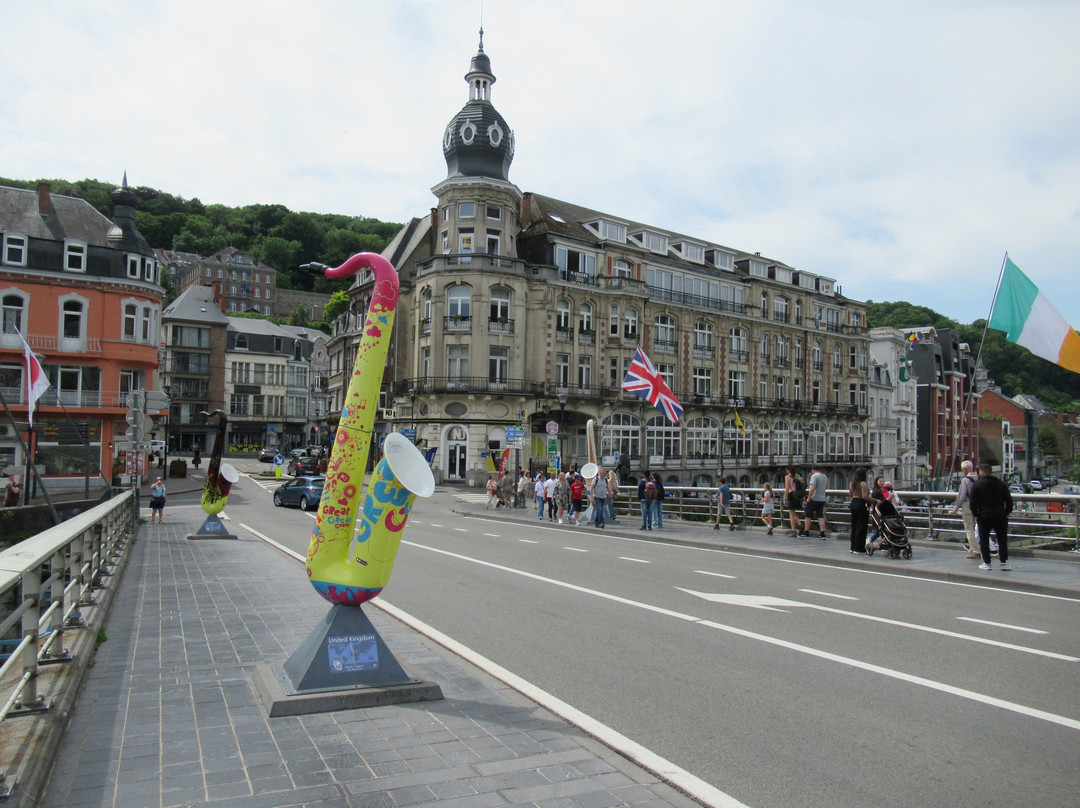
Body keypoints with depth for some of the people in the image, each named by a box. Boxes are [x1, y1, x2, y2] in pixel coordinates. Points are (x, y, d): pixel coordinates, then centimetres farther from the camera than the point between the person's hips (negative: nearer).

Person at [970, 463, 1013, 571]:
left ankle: (986, 563, 5)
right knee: (1002, 539, 11)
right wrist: (1006, 513, 14)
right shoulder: (1001, 484, 5)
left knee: (984, 540, 5)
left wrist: (975, 514, 7)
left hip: (984, 517, -3)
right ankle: (1004, 562, 10)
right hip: (1000, 516, 3)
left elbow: (973, 502, -5)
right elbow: (1009, 500, 6)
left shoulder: (976, 485, -4)